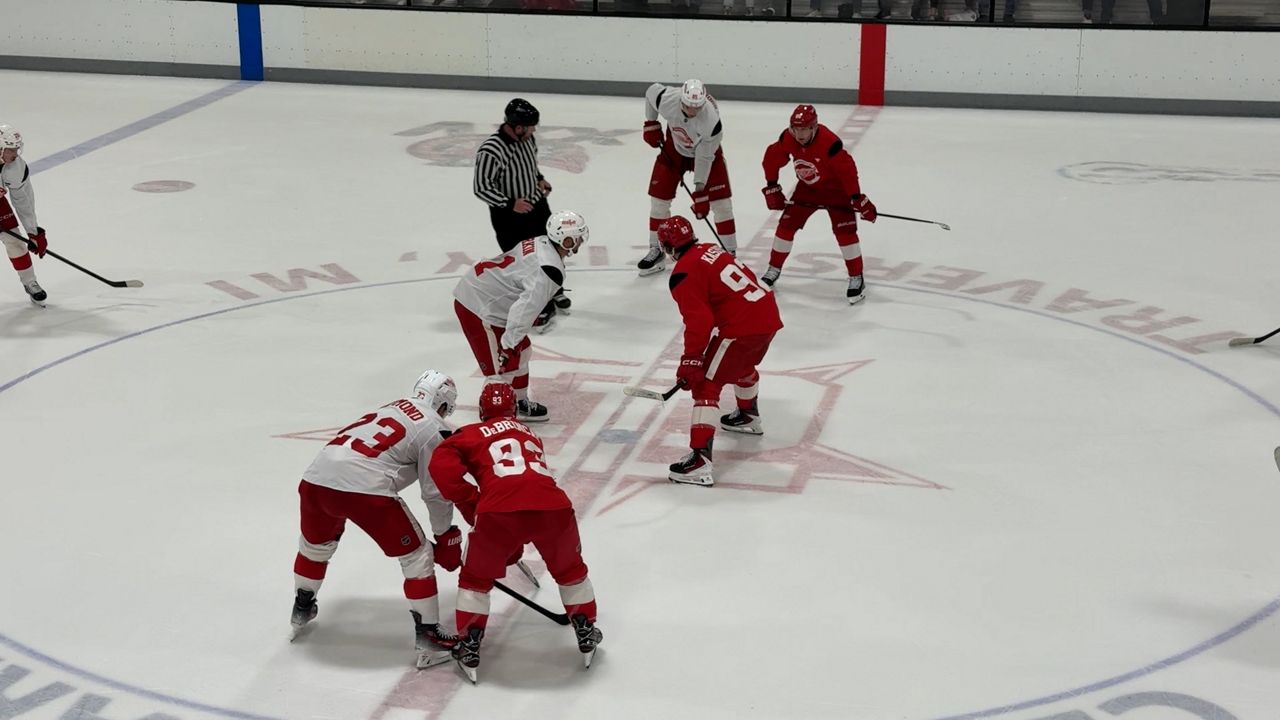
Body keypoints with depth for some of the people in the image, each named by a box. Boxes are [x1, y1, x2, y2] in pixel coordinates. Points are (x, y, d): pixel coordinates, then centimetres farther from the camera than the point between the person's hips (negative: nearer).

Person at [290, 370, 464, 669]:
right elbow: (436, 492, 5)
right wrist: (446, 539, 17)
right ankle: (428, 635, 9)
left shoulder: (392, 406, 27)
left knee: (315, 544, 34)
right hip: (365, 488, -7)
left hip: (316, 477, 7)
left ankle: (302, 610, 52)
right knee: (417, 554, 9)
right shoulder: (435, 430, 7)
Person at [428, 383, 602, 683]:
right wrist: (512, 551, 48)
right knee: (570, 569, 32)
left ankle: (469, 650, 22)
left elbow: (442, 465, 3)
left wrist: (470, 506, 12)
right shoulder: (531, 435, 35)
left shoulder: (472, 434, 21)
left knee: (475, 578, 23)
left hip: (500, 512, -3)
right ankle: (586, 635, 40)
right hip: (553, 508, 3)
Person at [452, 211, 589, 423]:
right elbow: (525, 309, -30)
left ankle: (520, 404, 39)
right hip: (478, 310, -11)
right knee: (503, 367, -8)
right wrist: (508, 344, -26)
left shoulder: (540, 243, 5)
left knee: (520, 351, 23)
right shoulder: (550, 271, -24)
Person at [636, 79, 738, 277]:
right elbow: (651, 91, -7)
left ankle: (730, 253, 5)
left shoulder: (711, 120, -38)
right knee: (659, 197, 0)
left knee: (721, 202, -8)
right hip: (674, 148, 3)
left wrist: (700, 191, -26)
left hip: (706, 149, -3)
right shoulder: (667, 99, -33)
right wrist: (651, 124, -3)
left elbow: (705, 157, -28)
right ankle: (656, 251, 14)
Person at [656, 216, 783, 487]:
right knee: (743, 365, 36)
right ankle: (748, 416, 63)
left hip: (742, 327, -9)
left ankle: (700, 459, -15)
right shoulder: (711, 250, 16)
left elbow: (698, 320, -17)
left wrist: (691, 360, -13)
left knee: (705, 385, -5)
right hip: (768, 314, 9)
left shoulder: (684, 274, -10)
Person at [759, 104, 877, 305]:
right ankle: (774, 270, 17)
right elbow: (772, 159, -2)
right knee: (787, 224, 2)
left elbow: (847, 169, -33)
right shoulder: (788, 139, -18)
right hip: (807, 189, 5)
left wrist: (858, 199, -31)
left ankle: (856, 278, -2)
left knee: (845, 231, -13)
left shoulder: (829, 143, -35)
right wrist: (772, 188, 1)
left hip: (835, 189, -5)